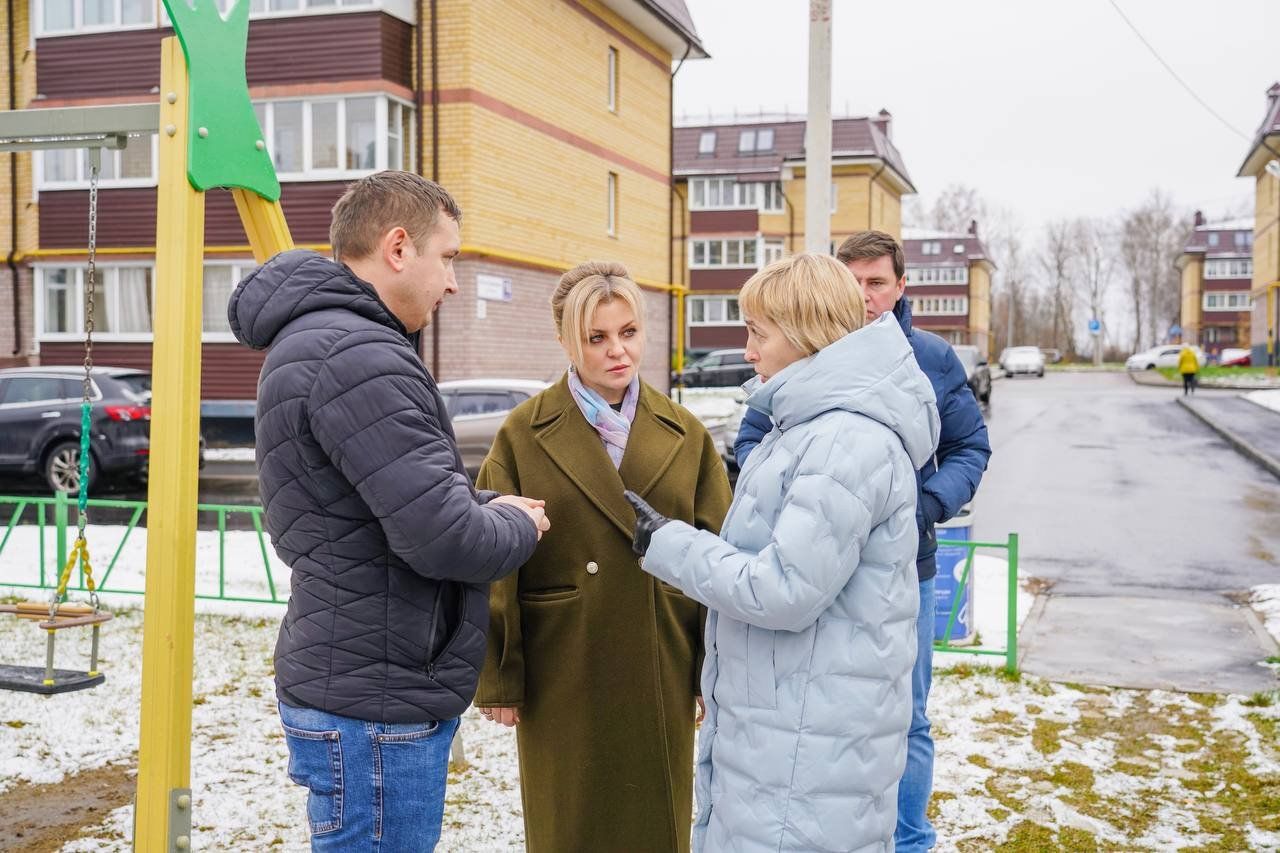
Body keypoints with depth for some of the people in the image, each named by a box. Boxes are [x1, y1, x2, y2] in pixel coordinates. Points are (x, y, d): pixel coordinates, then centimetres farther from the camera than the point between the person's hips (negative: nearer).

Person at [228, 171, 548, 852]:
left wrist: (486, 507, 5)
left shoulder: (313, 341, 12)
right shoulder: (356, 355, -22)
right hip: (377, 713, -10)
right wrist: (521, 526, -5)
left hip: (353, 687, 10)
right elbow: (441, 539, -26)